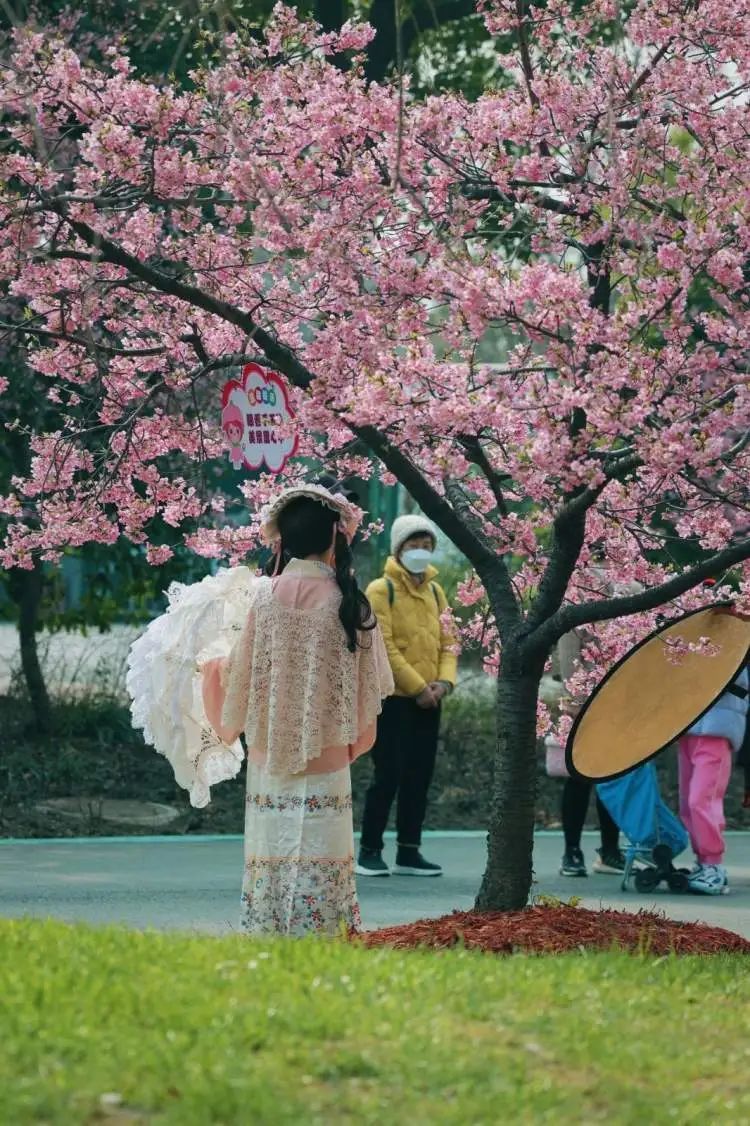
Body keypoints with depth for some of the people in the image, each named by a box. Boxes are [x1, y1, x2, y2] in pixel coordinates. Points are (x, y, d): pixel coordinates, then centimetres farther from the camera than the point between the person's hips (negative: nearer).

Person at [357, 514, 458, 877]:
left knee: (419, 777, 7)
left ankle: (408, 852, 13)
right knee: (388, 774, -8)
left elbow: (447, 641, 12)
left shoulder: (435, 591, 15)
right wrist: (417, 687, -17)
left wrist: (444, 681, -6)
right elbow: (384, 646, -14)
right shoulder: (382, 590, -6)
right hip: (392, 698, -6)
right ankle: (370, 852, 0)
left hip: (427, 701, 6)